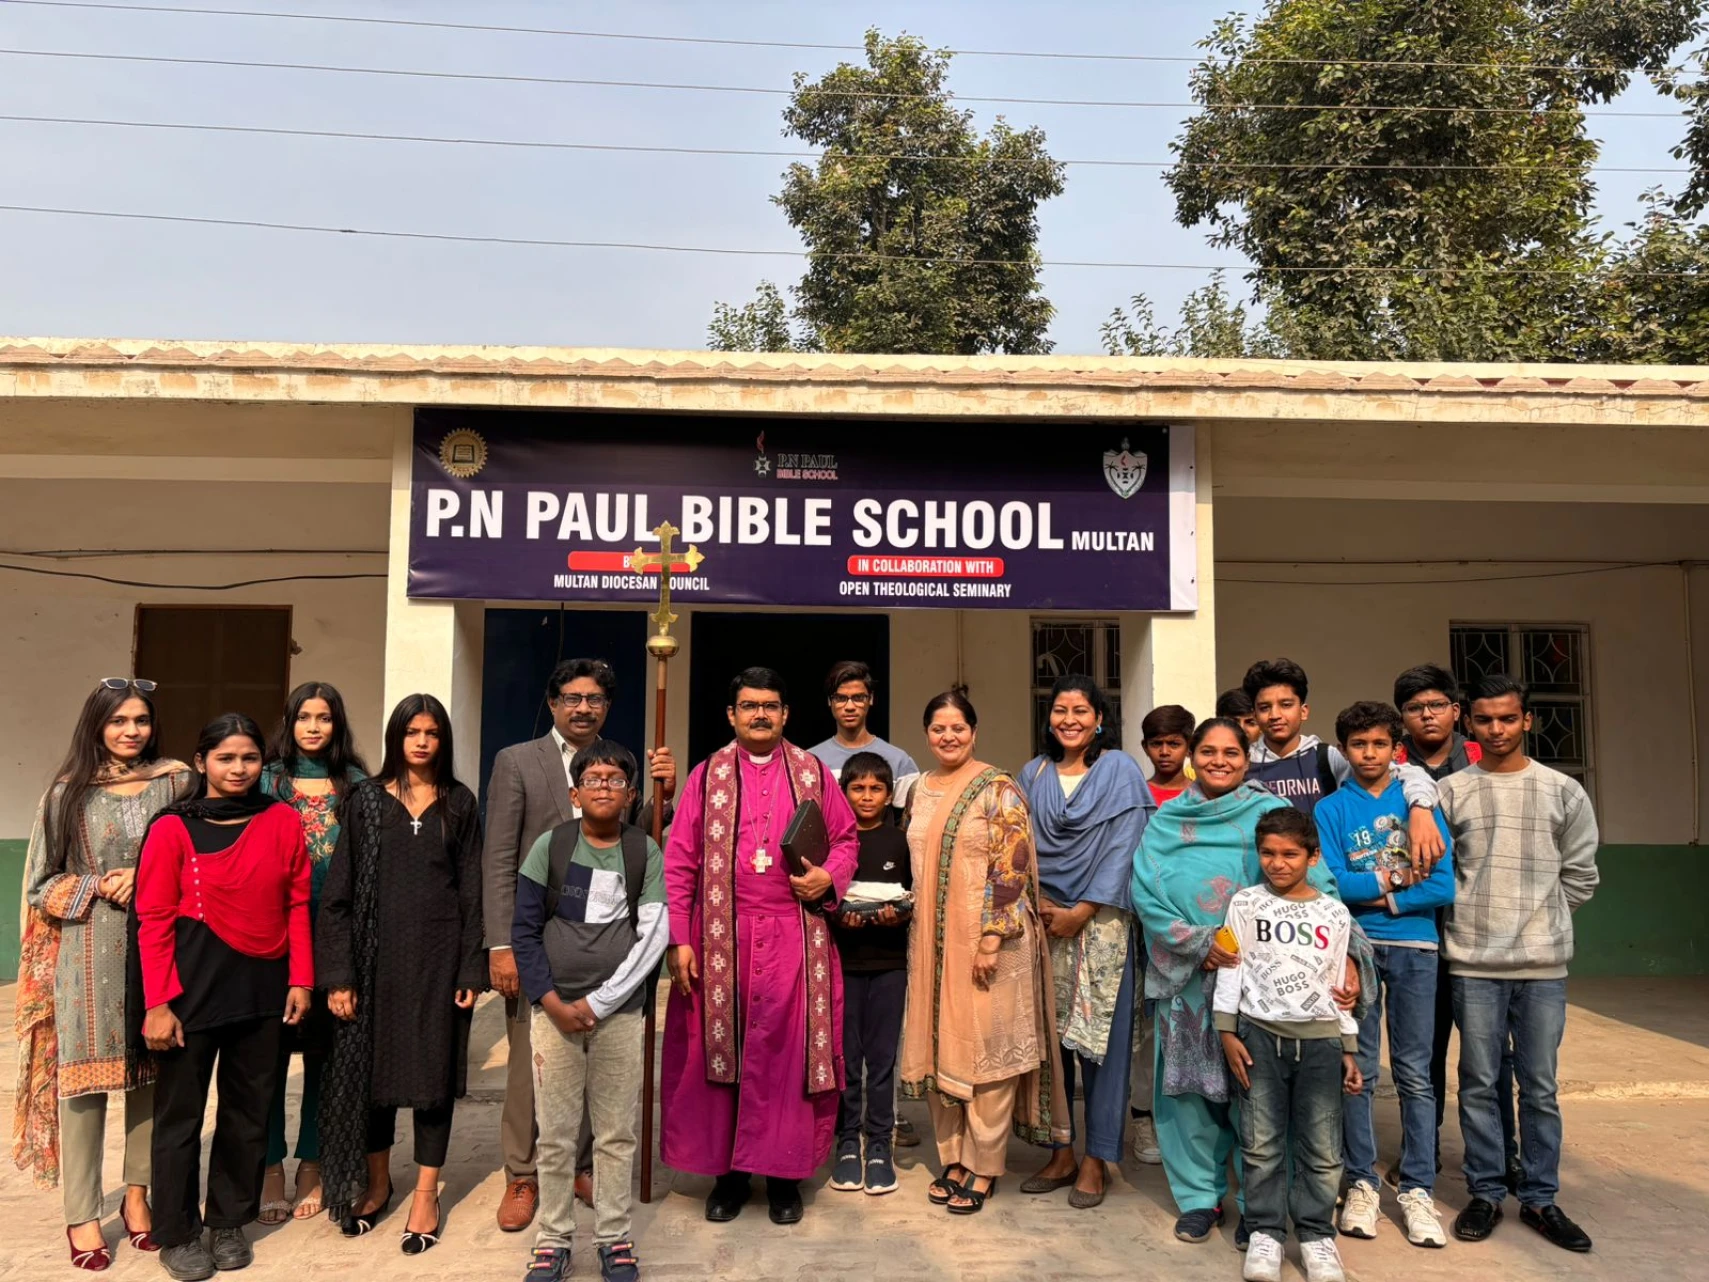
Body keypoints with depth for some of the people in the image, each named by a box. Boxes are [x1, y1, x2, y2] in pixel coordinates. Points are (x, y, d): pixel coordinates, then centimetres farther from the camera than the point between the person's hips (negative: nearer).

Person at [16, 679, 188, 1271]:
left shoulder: (174, 783, 3)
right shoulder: (68, 793, 3)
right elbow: (42, 885, 5)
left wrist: (146, 881, -10)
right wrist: (99, 886, -11)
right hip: (88, 954, -1)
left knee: (150, 1071, 8)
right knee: (85, 1075, 0)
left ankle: (137, 1195, 23)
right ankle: (82, 1217, 11)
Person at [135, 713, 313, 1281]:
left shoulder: (283, 822, 2)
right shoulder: (172, 828, -6)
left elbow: (297, 906, 5)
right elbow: (154, 921, -7)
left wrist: (300, 980, 1)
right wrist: (157, 1003, -11)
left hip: (262, 987, 3)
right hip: (194, 986, -3)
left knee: (248, 1109, 13)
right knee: (180, 1112, 9)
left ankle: (230, 1223, 30)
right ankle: (177, 1234, 26)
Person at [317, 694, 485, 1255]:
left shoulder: (460, 803, 3)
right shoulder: (366, 799, 1)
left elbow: (472, 890, 2)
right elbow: (339, 891, -1)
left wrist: (472, 969, -4)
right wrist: (338, 973, -8)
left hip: (438, 955, 0)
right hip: (378, 951, 0)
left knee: (434, 1067, 5)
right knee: (372, 1064, 10)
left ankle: (426, 1193, 18)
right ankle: (376, 1182, 30)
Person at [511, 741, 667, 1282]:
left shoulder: (646, 853, -1)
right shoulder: (549, 846, 0)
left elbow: (654, 937, -6)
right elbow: (524, 930, 0)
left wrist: (597, 1002, -10)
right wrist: (552, 1002, -9)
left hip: (618, 1011, 0)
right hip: (554, 1009, 0)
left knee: (616, 1134, 7)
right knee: (555, 1135, 6)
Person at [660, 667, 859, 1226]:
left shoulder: (813, 772, 7)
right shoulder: (708, 775, 5)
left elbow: (845, 838, 11)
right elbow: (679, 862, 1)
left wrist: (829, 878, -10)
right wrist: (679, 939, -5)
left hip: (795, 938, 0)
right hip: (721, 938, 0)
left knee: (790, 1051, 4)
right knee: (719, 1051, 6)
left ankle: (784, 1172, 18)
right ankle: (728, 1171, 21)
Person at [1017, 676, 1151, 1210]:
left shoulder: (1120, 771, -1)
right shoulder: (1035, 774, 11)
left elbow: (1122, 846, -6)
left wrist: (1082, 911, -10)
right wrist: (1037, 903, -5)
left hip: (1099, 920, -4)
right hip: (1045, 920, 4)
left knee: (1099, 1035, -1)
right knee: (1048, 1035, 5)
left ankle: (1096, 1159, 10)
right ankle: (1061, 1151, 17)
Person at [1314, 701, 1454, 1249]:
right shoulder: (1331, 809, 3)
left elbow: (1444, 886, -4)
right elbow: (1328, 883, -9)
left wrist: (1374, 896, -8)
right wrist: (1393, 879, -6)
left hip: (1415, 947, 1)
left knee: (1415, 1073, 5)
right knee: (1358, 1071, 5)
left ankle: (1417, 1189, 15)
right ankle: (1361, 1183, 17)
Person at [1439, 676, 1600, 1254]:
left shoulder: (1564, 792, 4)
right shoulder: (1450, 791, 0)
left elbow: (1580, 875, 9)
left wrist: (1541, 922, 6)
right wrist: (1468, 922, -1)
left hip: (1544, 965, 1)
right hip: (1473, 963, -1)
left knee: (1540, 1087, 8)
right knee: (1478, 1084, 7)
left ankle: (1540, 1197, 22)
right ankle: (1486, 1193, 19)